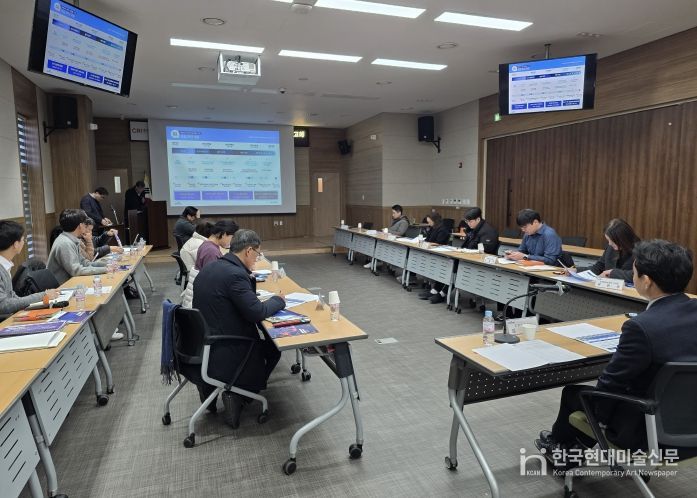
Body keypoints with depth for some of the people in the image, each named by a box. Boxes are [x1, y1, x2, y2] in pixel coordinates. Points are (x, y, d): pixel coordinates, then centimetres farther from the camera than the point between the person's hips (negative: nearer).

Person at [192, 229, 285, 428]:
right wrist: (278, 300, -5)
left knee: (263, 338, 23)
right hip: (222, 352, -8)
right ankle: (239, 393, 10)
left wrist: (248, 278, 10)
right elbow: (256, 312, -22)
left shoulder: (210, 267, 5)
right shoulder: (235, 274, -23)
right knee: (274, 347, 13)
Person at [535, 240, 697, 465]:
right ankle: (573, 444, 44)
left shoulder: (641, 327, -32)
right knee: (612, 386, 28)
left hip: (649, 428, -6)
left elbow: (609, 385, -19)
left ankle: (559, 442, 47)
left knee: (572, 393, 17)